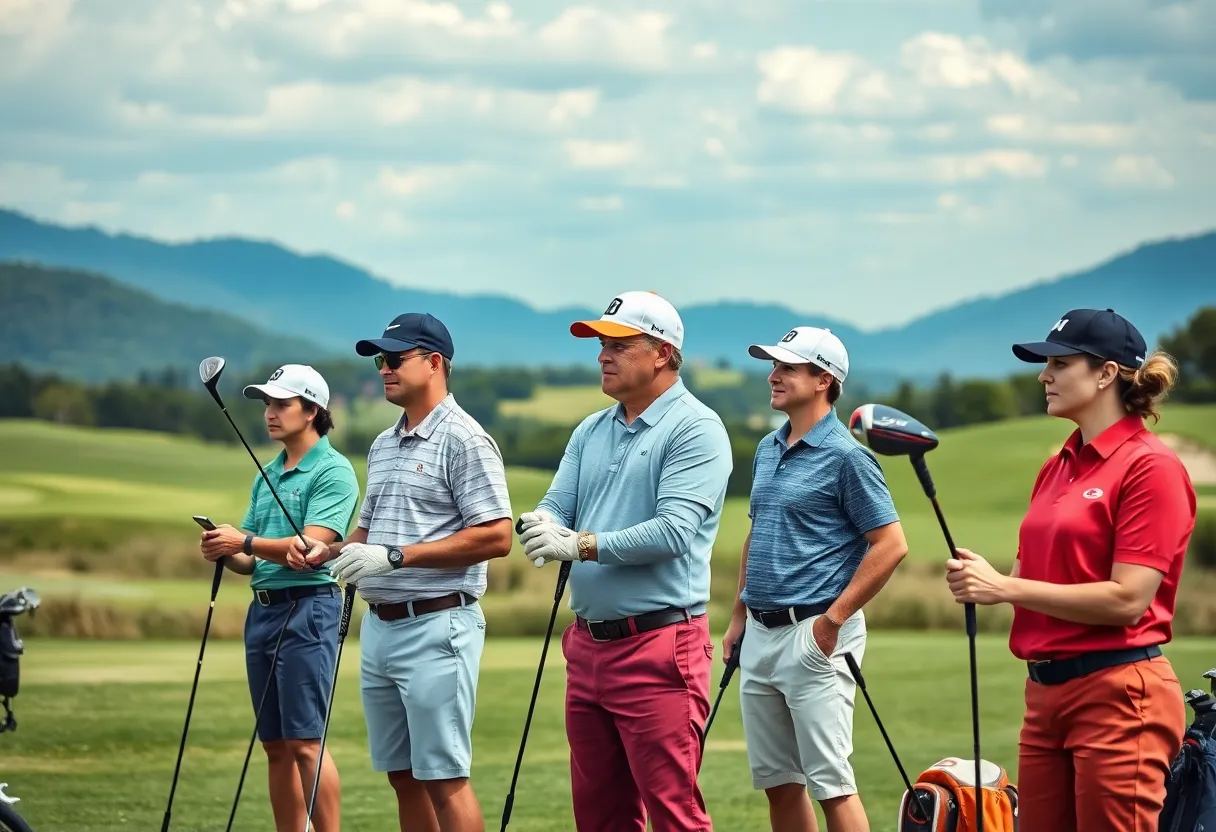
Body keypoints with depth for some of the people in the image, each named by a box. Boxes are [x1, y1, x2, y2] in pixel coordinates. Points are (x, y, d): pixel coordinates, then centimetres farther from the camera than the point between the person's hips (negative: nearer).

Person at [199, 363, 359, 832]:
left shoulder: (332, 471, -7)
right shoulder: (266, 476, 18)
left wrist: (248, 542, -25)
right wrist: (225, 553, -2)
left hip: (308, 608, -8)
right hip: (262, 609, 8)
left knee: (304, 741, -12)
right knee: (275, 745, 8)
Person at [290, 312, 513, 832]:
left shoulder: (463, 440, -9)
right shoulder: (383, 446, 18)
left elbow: (496, 536, -17)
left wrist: (395, 556, -19)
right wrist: (329, 551, 6)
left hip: (437, 627, -9)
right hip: (379, 626, 9)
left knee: (443, 778, -9)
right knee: (402, 776, 10)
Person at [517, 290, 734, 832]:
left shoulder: (695, 429, -9)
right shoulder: (591, 432, 17)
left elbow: (673, 531, -19)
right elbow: (557, 504, 9)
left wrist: (581, 544, -20)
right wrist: (540, 525, -15)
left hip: (659, 648, -8)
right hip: (589, 643, 8)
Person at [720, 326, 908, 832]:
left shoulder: (845, 456, -11)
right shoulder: (767, 450, 15)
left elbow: (891, 545, -14)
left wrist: (834, 619, -16)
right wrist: (739, 618, 19)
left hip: (813, 637, -8)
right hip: (760, 635, 8)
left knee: (830, 782, -9)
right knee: (777, 782, 11)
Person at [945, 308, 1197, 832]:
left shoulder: (1150, 467, -10)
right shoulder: (1057, 468, 14)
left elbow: (1127, 600, -17)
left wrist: (1004, 587, -14)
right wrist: (980, 579, -3)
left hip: (1117, 696, -8)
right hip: (1045, 692, 8)